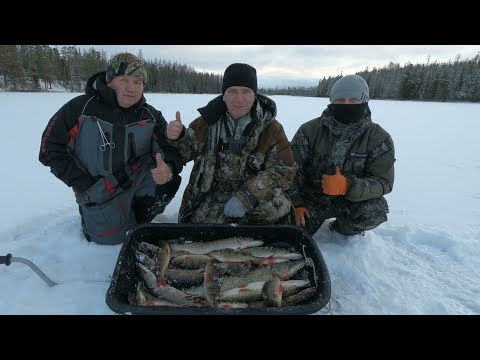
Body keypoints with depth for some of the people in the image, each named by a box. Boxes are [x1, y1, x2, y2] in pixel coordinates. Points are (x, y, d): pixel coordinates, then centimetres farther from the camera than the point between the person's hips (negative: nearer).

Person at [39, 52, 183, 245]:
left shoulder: (151, 115, -4)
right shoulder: (80, 108, -12)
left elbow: (171, 149, -10)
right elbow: (50, 149, -6)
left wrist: (169, 168, -34)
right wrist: (85, 184, -12)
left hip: (141, 178, 3)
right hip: (100, 191, -2)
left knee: (170, 178, -21)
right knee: (114, 238, -7)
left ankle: (138, 214, 7)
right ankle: (90, 212, 26)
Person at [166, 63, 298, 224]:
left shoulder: (271, 128, -4)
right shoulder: (209, 121, 0)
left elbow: (284, 170, -10)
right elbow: (187, 150, 8)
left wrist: (246, 197, -23)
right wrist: (177, 138, -18)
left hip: (256, 198, 1)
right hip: (213, 195, 0)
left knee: (280, 207, -26)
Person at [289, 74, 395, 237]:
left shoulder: (379, 138, -9)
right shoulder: (310, 130, -9)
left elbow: (383, 182, -16)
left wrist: (348, 186, -34)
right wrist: (296, 203, -18)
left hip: (351, 199, 0)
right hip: (311, 198, 1)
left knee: (375, 209, -30)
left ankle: (342, 230, 4)